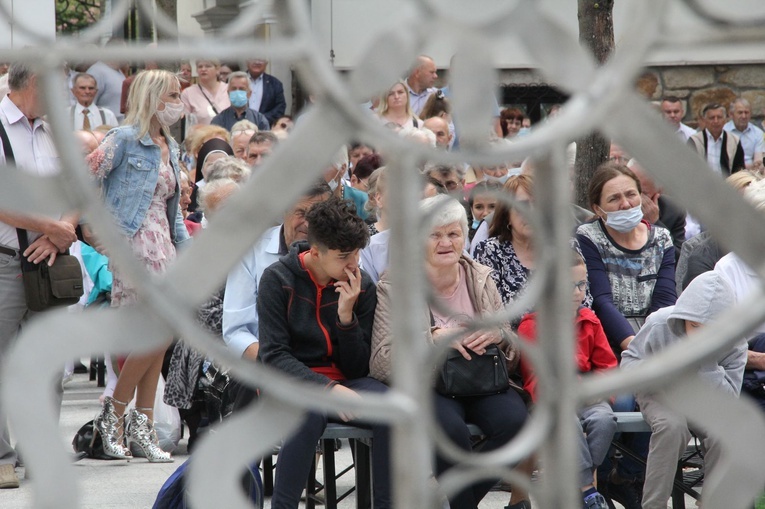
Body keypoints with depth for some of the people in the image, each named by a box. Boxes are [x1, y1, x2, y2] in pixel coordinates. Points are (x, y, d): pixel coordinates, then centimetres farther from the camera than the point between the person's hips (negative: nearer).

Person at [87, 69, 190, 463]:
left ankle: (143, 426, 8)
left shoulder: (169, 147, 17)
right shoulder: (124, 139, -8)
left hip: (162, 245, 8)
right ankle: (113, 414, 0)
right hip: (134, 244, -8)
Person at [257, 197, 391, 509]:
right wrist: (328, 389, -25)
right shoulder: (278, 279, -7)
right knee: (310, 412, -38)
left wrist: (347, 315, -15)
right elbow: (274, 356, -12)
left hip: (342, 381, 3)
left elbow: (357, 369, 2)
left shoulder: (362, 286, 2)